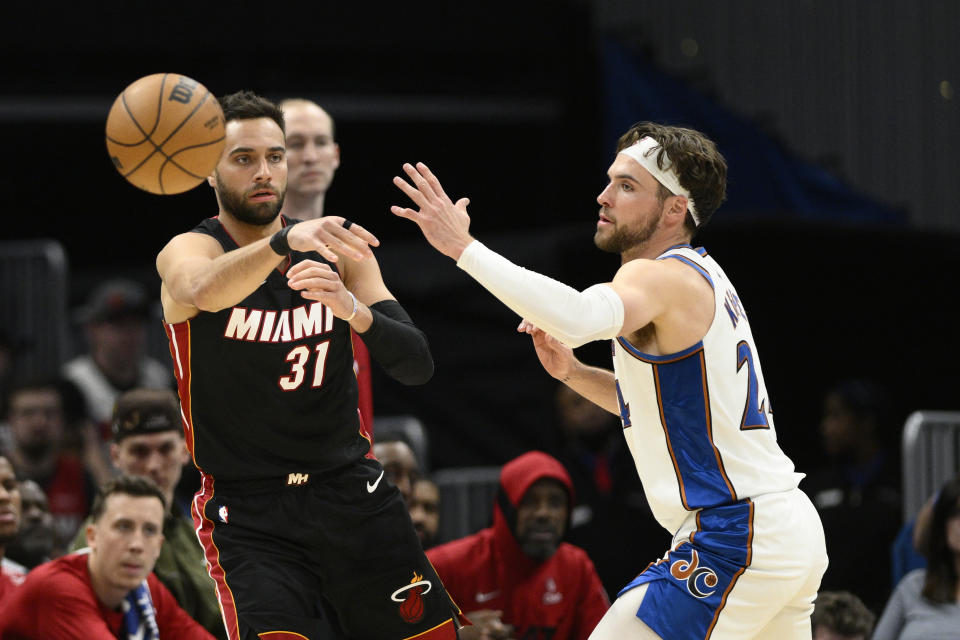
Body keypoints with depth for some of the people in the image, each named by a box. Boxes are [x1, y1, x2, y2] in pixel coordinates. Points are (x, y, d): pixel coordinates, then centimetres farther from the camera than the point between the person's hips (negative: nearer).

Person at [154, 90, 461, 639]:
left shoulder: (336, 250, 4)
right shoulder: (188, 251, -8)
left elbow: (417, 366, -5)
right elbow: (206, 291, -35)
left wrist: (353, 310, -26)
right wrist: (287, 241, -53)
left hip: (350, 491, 4)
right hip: (249, 515, -4)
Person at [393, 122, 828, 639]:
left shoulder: (664, 276, -14)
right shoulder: (699, 276, 17)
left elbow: (578, 317, -36)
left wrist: (463, 247, -32)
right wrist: (572, 372, 13)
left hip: (734, 544, -10)